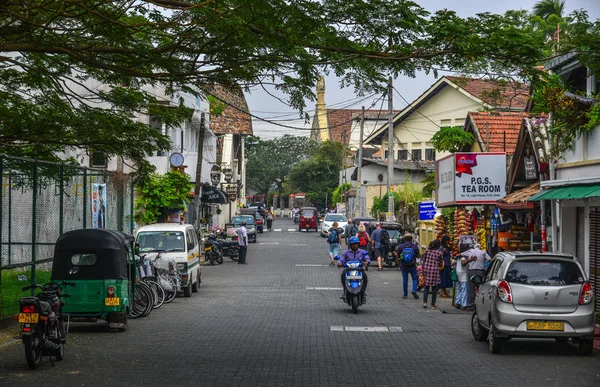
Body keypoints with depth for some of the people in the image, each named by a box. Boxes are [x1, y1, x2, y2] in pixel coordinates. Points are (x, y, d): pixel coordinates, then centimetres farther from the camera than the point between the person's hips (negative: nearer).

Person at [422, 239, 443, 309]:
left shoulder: (427, 251, 2)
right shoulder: (439, 253, -6)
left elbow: (424, 261, 7)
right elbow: (441, 263, 0)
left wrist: (423, 270, 17)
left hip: (426, 269, 3)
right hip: (435, 270, -3)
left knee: (426, 287, 14)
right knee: (434, 288, 6)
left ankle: (425, 302, 0)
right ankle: (433, 304, 9)